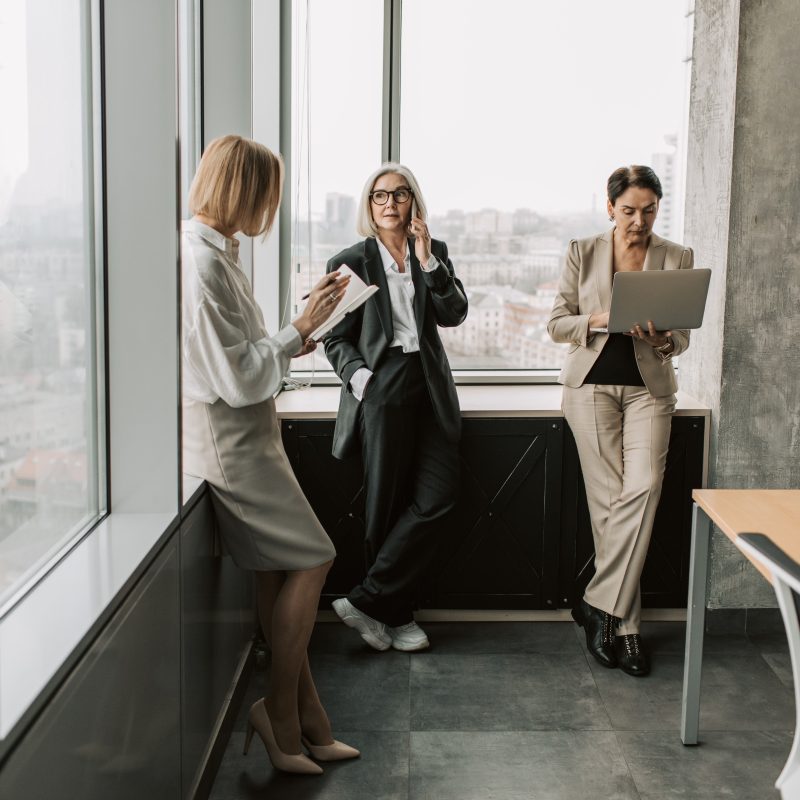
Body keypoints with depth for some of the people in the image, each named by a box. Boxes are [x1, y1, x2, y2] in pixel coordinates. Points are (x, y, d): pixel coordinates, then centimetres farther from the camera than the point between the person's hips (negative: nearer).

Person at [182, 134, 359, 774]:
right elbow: (236, 377, -22)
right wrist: (301, 328, -15)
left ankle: (306, 723, 19)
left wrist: (290, 344, 16)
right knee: (312, 559, -3)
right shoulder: (199, 262, -21)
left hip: (245, 434, 10)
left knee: (280, 574, 11)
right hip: (228, 440, -10)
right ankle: (283, 715, 10)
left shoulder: (217, 252, 11)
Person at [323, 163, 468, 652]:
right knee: (388, 502, 0)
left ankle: (369, 601, 2)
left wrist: (428, 262, -8)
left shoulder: (434, 252, 13)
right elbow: (336, 338, 2)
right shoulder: (351, 262, 3)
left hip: (430, 387, 4)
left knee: (439, 492, -7)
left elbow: (454, 314, 1)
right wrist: (357, 375, -14)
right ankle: (397, 615, 11)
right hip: (382, 388, -4)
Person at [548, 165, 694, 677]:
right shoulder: (583, 253, 4)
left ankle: (600, 605, -8)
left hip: (648, 389, 1)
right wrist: (599, 319, -16)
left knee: (643, 487, -17)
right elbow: (557, 324, 4)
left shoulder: (678, 259, 5)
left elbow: (683, 336, 6)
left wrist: (663, 339, -17)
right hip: (592, 385, -1)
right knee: (610, 498, -4)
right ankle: (625, 624, 3)